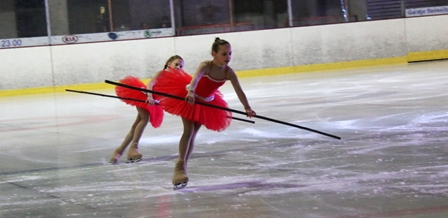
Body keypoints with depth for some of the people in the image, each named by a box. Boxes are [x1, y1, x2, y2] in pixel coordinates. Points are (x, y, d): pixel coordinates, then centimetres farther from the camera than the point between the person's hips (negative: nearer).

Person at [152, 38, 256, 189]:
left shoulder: (229, 72, -18)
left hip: (206, 103, 4)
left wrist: (247, 108, -37)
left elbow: (239, 91, -23)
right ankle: (180, 165, -17)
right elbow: (196, 77, -50)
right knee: (188, 131, -15)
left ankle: (183, 165, 17)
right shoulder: (206, 66, -31)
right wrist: (191, 92, -70)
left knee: (193, 134, 9)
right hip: (189, 97, -4)